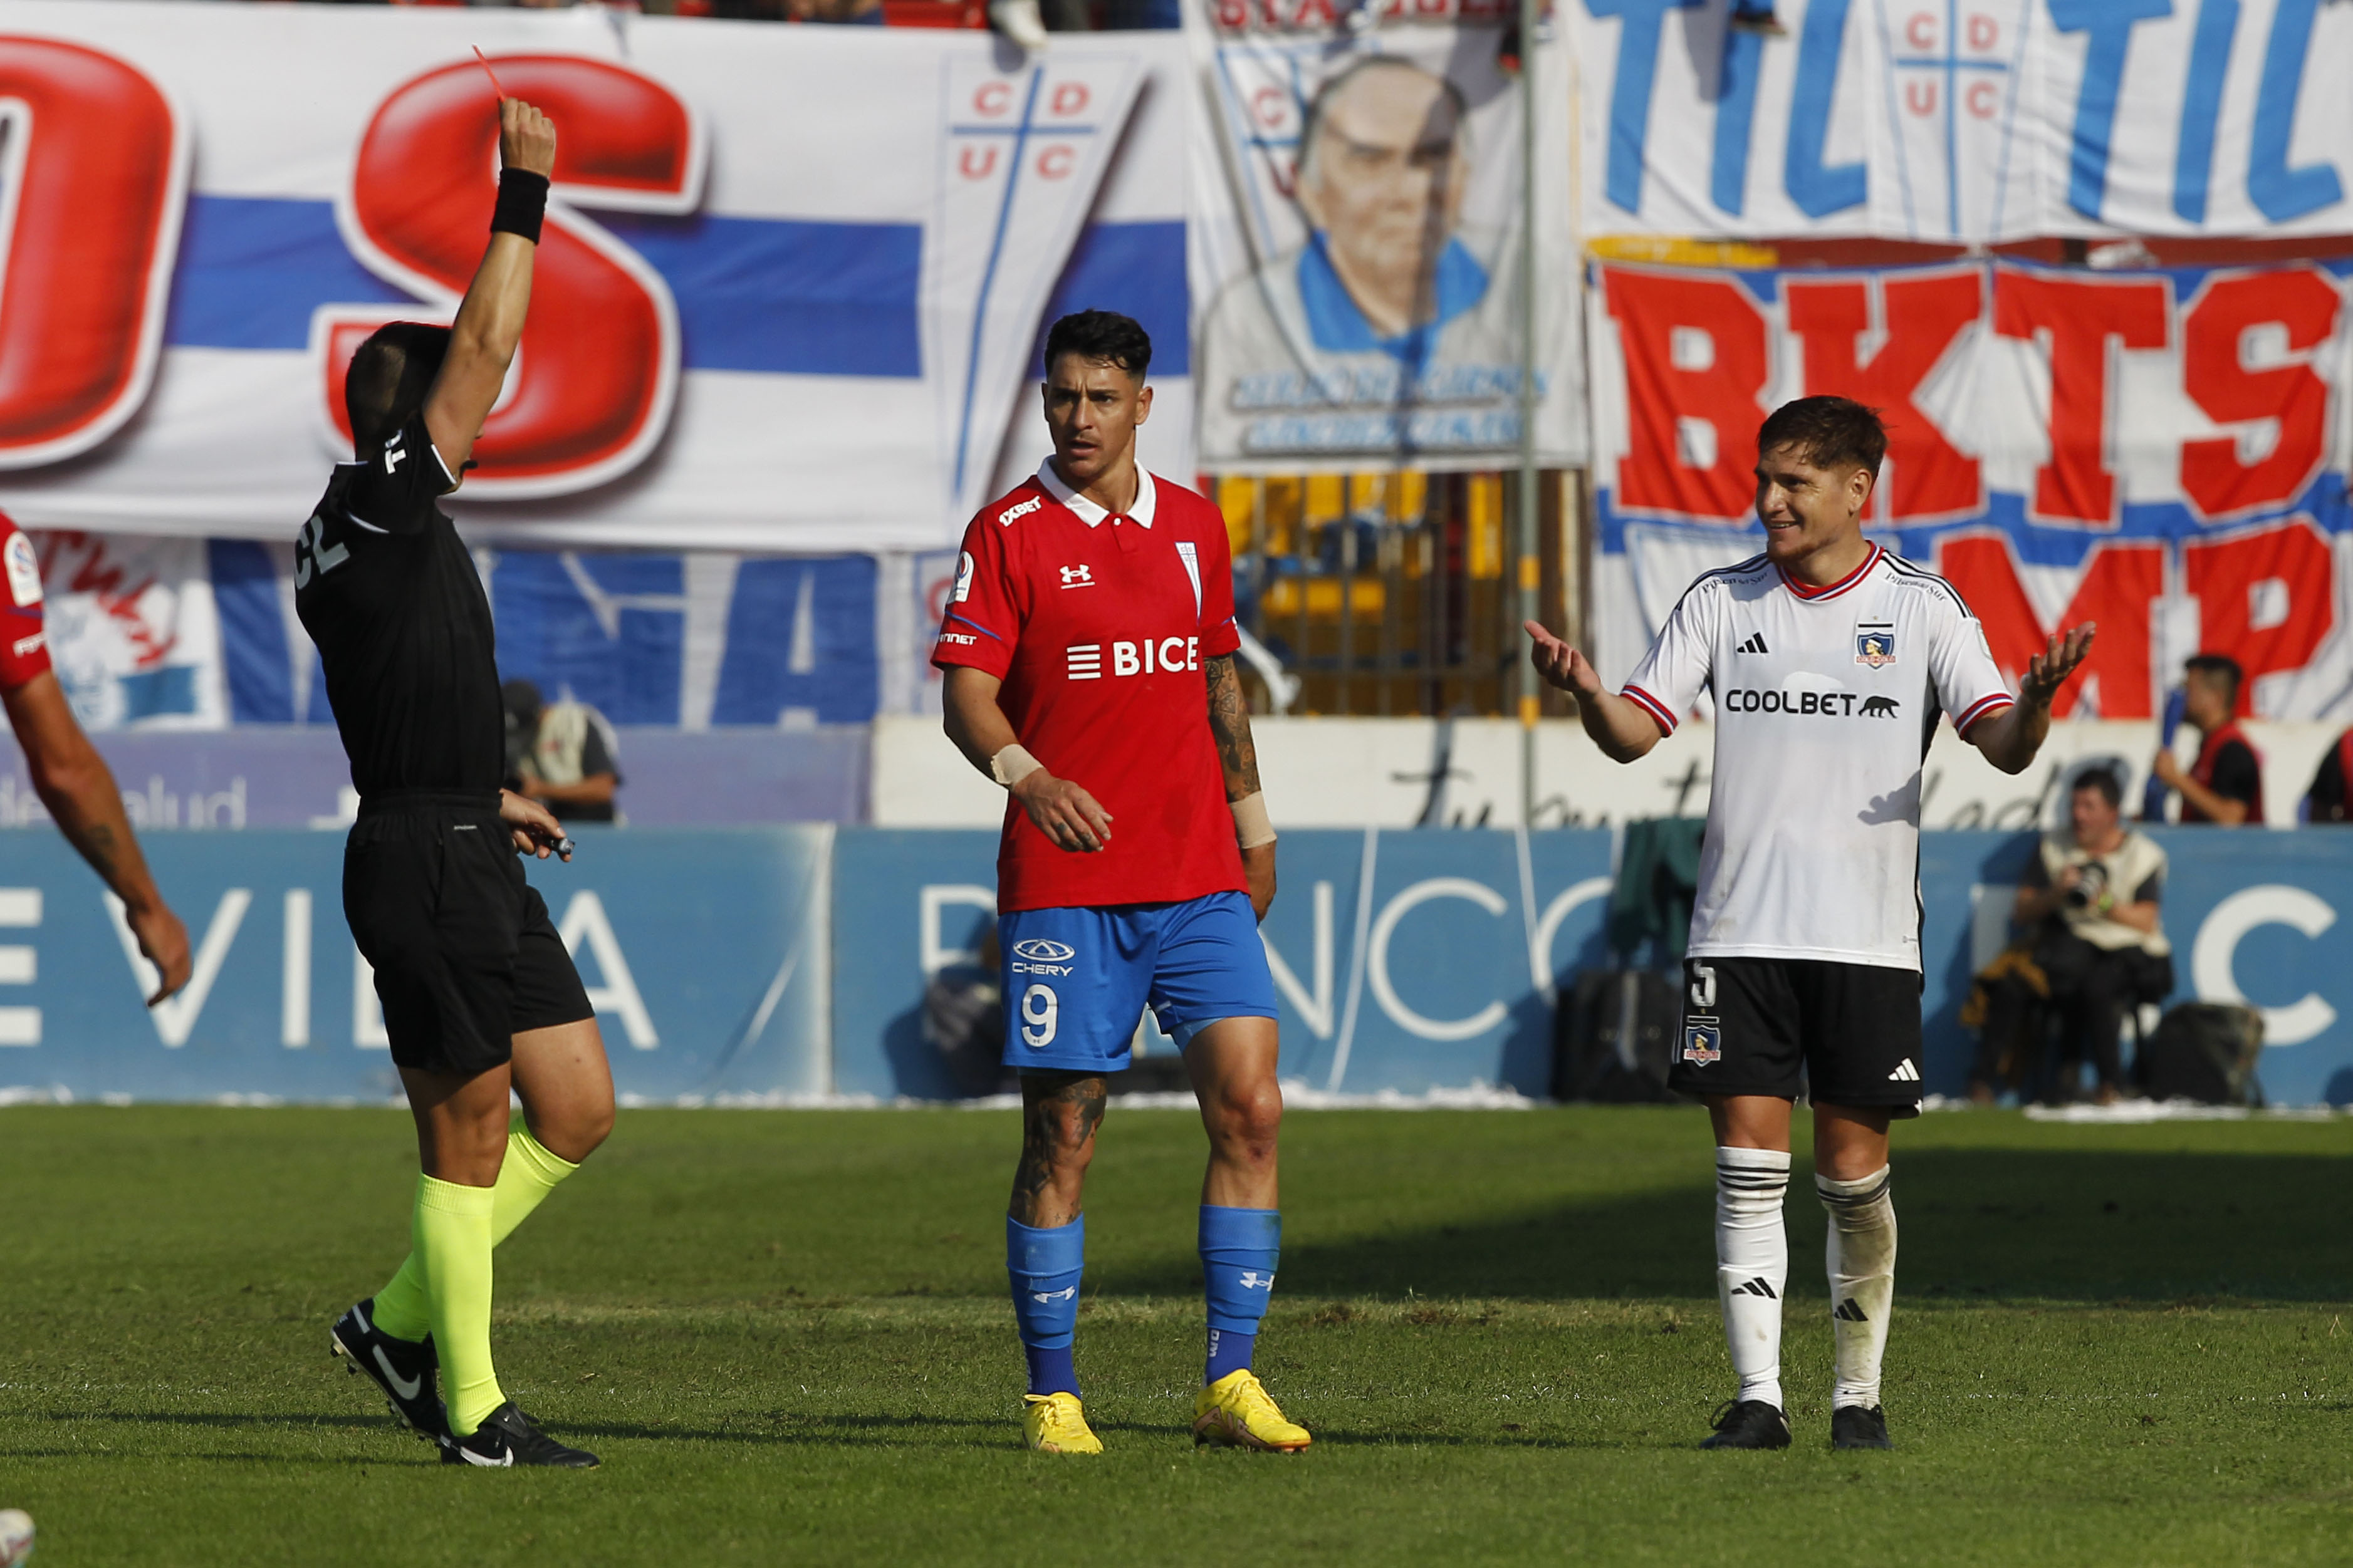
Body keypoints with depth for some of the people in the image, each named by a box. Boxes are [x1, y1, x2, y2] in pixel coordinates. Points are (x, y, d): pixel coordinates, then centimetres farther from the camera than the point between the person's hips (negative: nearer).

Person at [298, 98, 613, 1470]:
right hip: (426, 870, -10)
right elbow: (484, 349, -16)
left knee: (579, 1111, 11)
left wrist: (485, 796, 34)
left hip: (464, 860, 10)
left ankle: (403, 1322, 19)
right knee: (470, 1138, -4)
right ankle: (473, 1411, 3)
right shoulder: (384, 511, -11)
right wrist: (524, 197, -11)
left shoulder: (340, 542, 17)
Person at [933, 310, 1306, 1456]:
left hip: (1199, 878, 4)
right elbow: (966, 695, -9)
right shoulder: (1008, 534, -2)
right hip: (1062, 882, -4)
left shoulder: (1194, 526, 12)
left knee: (1250, 1108, -7)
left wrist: (1249, 817, 25)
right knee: (1061, 1140, -1)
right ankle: (1051, 1395, 8)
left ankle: (1230, 1383, -2)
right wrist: (1027, 775, -27)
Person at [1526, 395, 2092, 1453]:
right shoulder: (1721, 603, 8)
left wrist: (2036, 700, -26)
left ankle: (1858, 1396, 15)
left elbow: (2003, 747, -4)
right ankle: (1757, 1398, -5)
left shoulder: (1921, 608, 3)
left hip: (1869, 937, -1)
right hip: (1740, 931, 1)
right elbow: (1636, 730, 3)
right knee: (1749, 1165, -6)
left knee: (1854, 1172, 1)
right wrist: (1586, 691, -19)